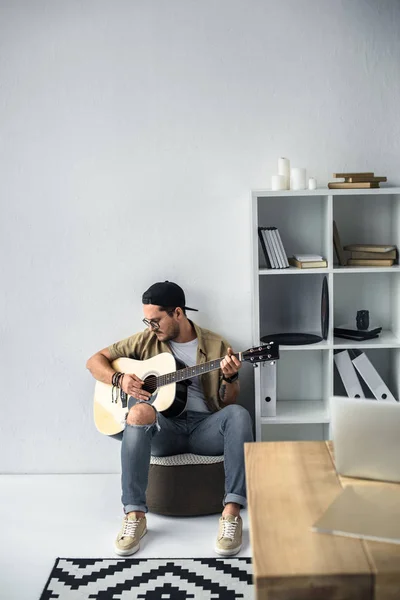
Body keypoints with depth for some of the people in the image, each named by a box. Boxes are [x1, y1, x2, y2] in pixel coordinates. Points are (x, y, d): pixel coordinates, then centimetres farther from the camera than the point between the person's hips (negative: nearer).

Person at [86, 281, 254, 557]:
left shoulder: (216, 345, 7)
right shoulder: (147, 340, 10)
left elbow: (227, 403, 7)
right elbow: (95, 360, 13)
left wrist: (230, 378, -15)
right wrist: (120, 379, -7)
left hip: (204, 427, 0)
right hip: (163, 429, 0)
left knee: (239, 414, -32)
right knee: (140, 411, -35)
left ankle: (231, 512, -33)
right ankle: (135, 515, -31)